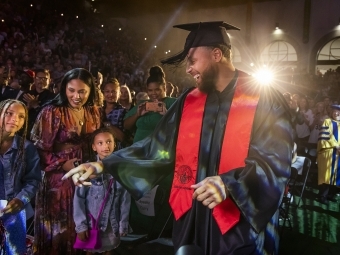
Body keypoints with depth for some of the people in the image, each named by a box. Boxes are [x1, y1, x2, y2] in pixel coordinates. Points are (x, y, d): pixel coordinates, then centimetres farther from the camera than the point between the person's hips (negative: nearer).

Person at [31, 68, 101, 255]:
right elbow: (39, 149, -11)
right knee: (58, 230, 7)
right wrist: (63, 164, -19)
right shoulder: (52, 112, -11)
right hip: (58, 179, -4)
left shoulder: (93, 112, 6)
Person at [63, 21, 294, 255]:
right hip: (191, 220, 5)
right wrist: (103, 165, 0)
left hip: (240, 226, -4)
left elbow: (276, 161, -13)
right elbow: (157, 147, 6)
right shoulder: (189, 102, 6)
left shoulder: (264, 100, -8)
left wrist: (229, 184, -28)